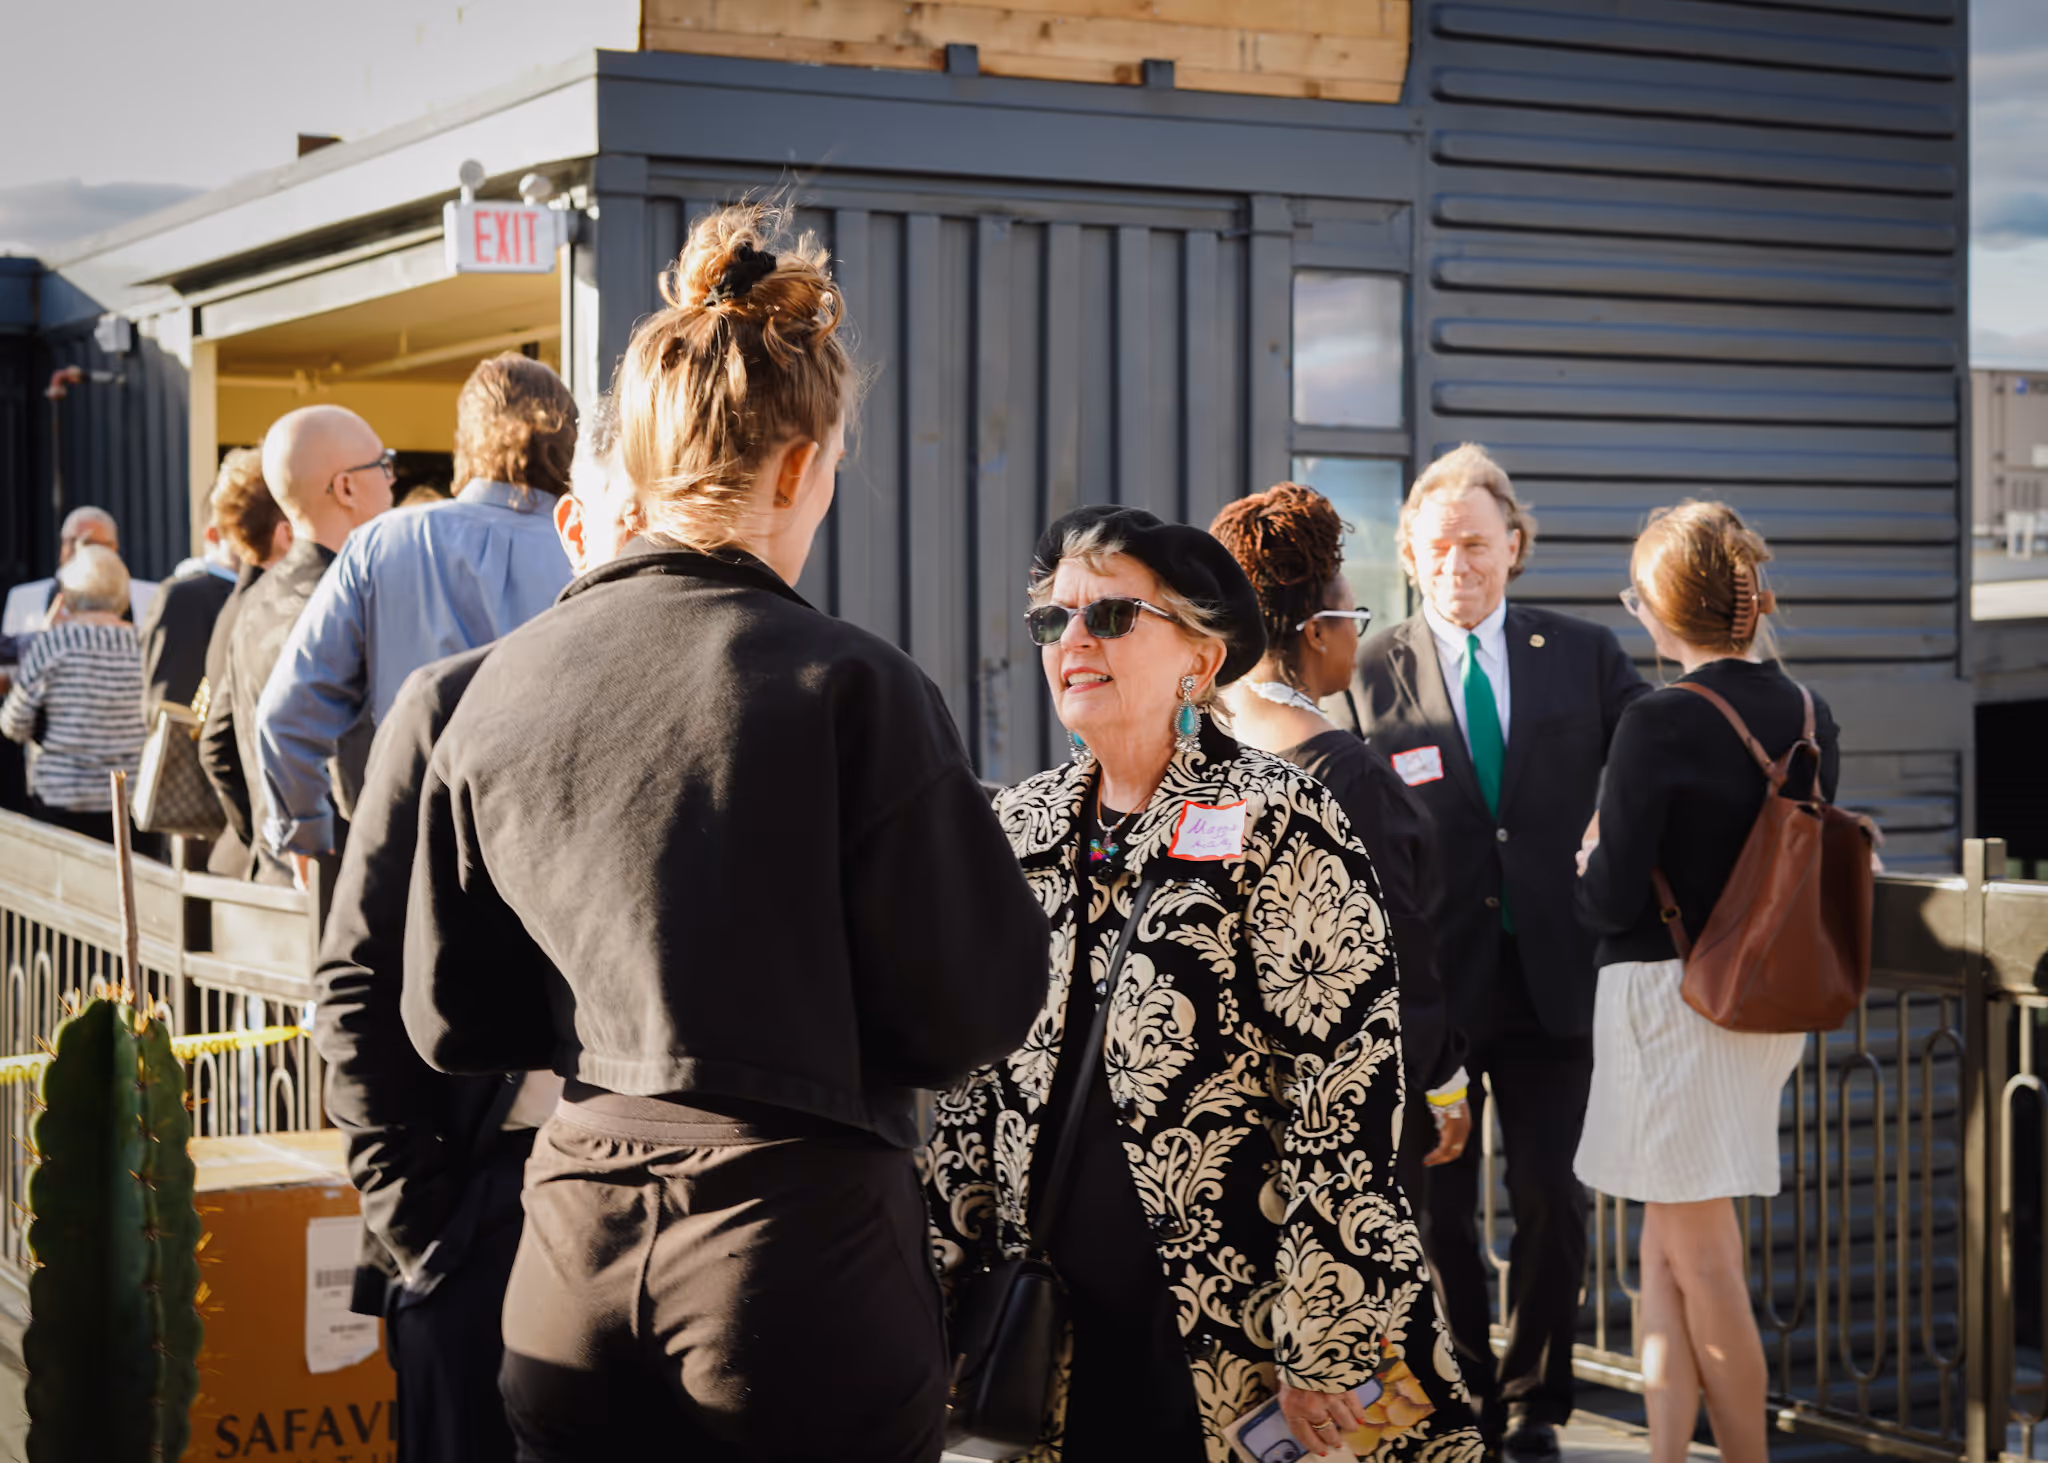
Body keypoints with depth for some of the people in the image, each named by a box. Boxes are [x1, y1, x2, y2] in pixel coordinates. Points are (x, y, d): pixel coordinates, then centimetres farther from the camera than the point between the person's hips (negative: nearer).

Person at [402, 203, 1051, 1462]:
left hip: (577, 1254, 5)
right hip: (802, 1239, -4)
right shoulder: (850, 689, -13)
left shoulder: (501, 689, 1)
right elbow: (977, 1008, -10)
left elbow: (453, 1019, 9)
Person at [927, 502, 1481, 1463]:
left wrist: (1322, 1351, -17)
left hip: (1238, 1335, -5)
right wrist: (950, 1275, 9)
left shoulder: (1277, 824, -9)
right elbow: (969, 1081, 14)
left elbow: (1345, 1098, -14)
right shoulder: (1021, 827, 8)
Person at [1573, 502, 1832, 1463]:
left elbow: (1612, 899, -18)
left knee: (1703, 1259, 3)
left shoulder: (1661, 724, -18)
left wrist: (1586, 872, 3)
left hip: (1670, 995, -7)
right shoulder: (1809, 718, 3)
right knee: (1667, 1244, 16)